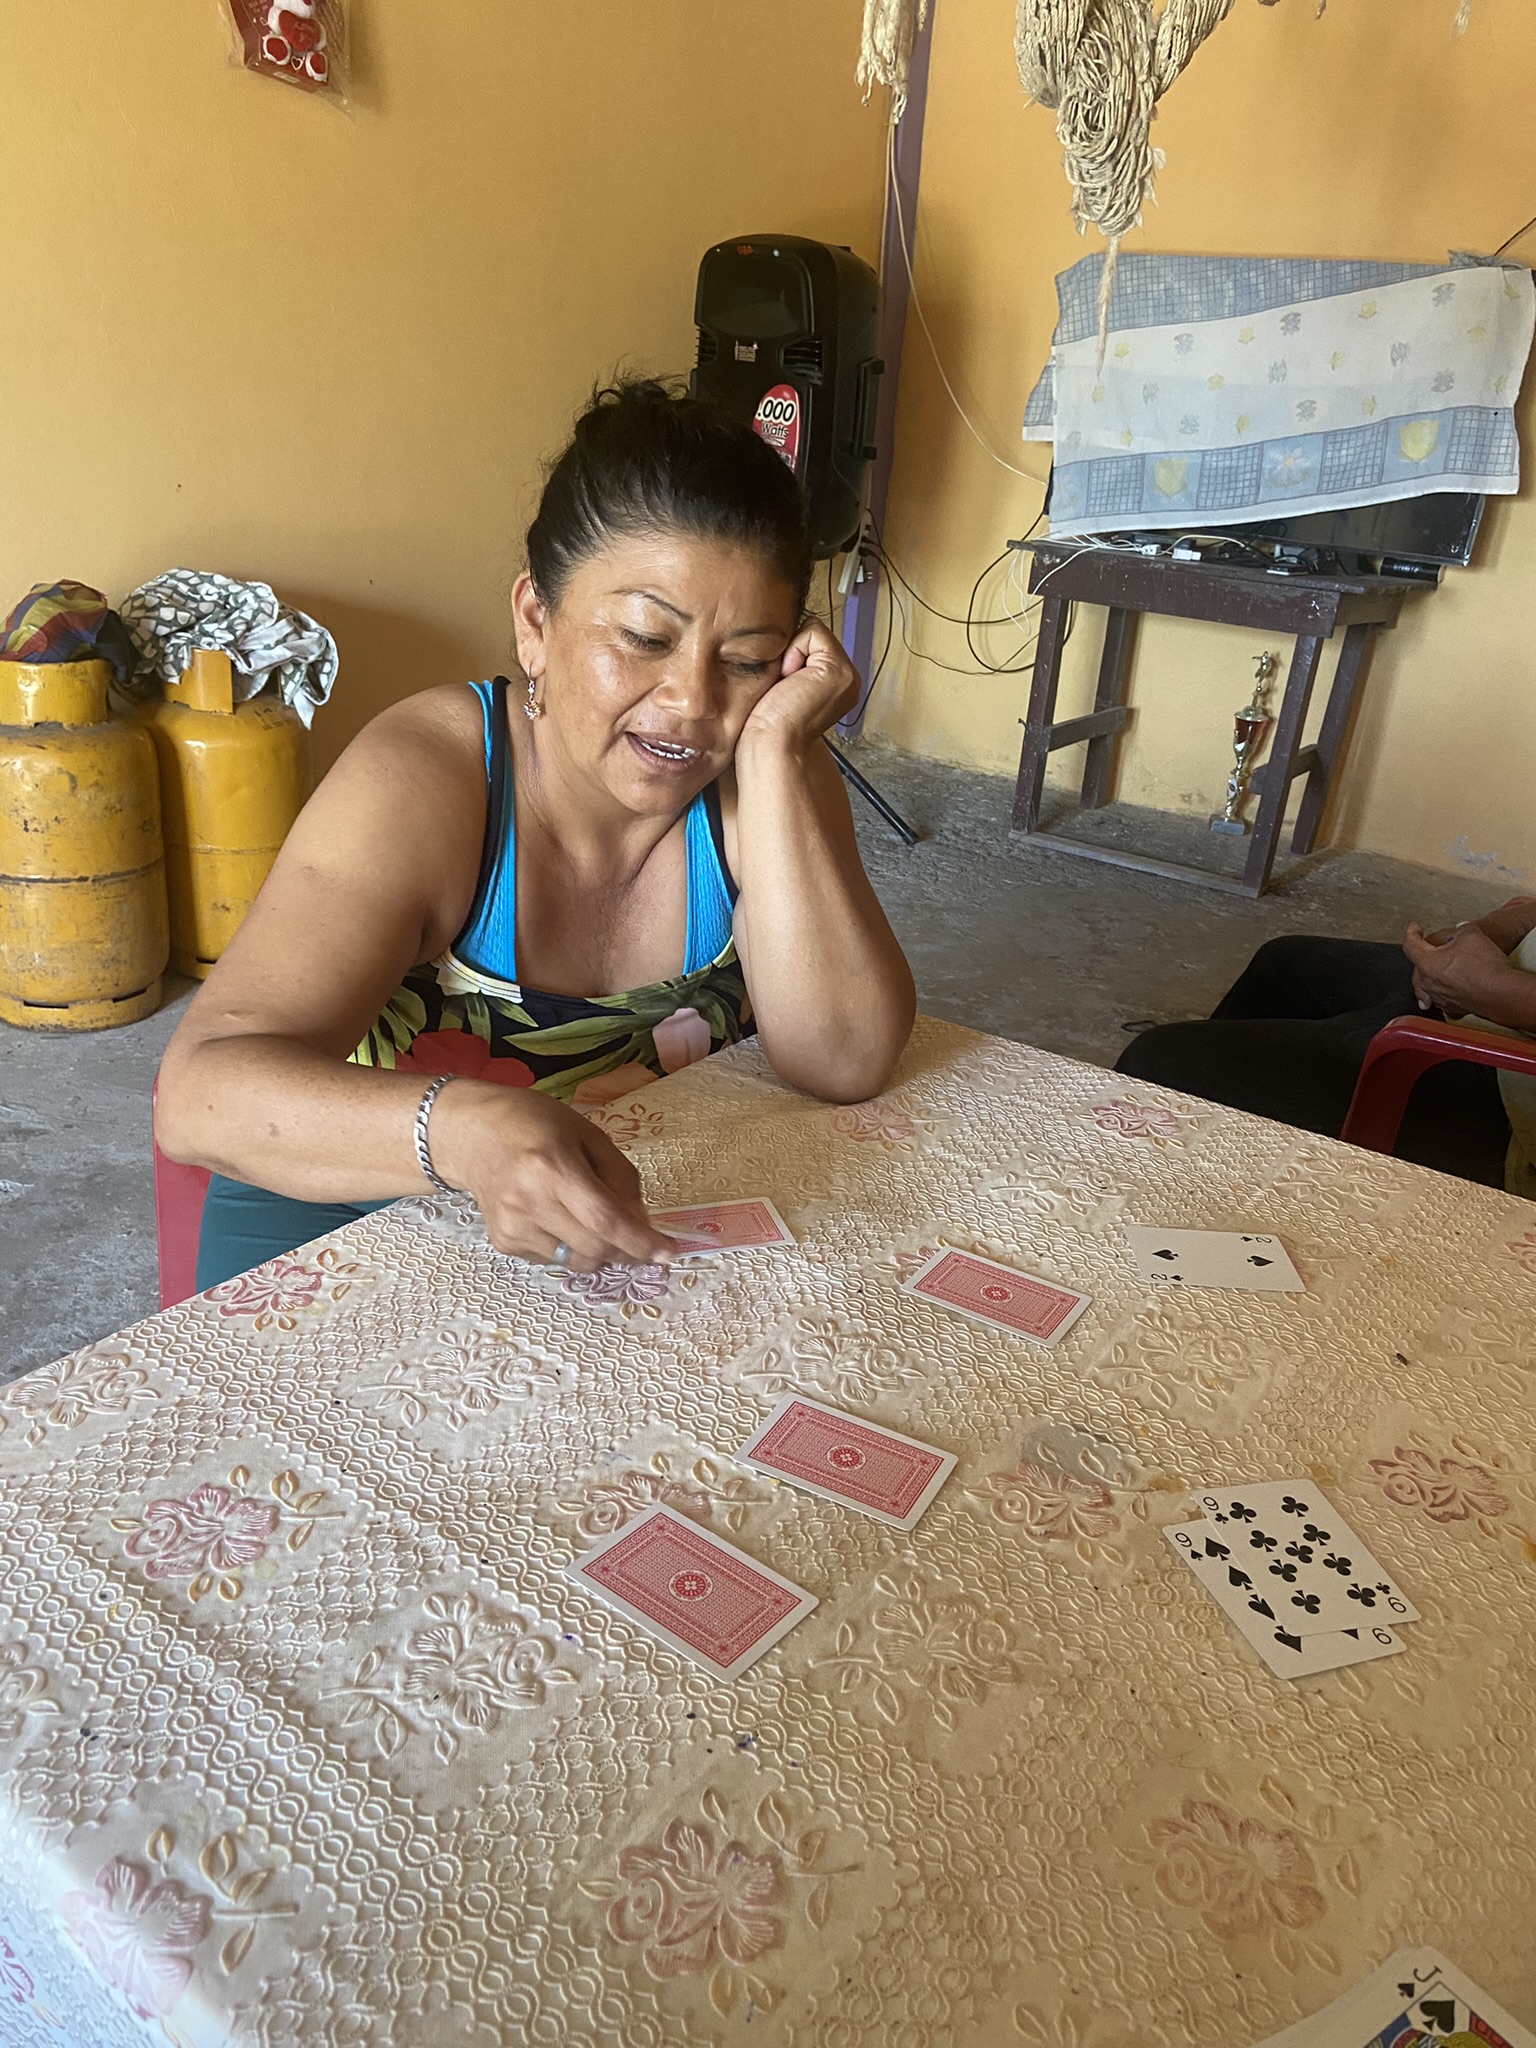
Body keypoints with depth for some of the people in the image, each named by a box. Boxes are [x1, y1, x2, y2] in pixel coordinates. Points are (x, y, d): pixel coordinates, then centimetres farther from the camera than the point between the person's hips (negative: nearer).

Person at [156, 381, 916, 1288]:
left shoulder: (773, 776, -11)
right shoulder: (422, 783, -21)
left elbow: (847, 1062, -22)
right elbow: (200, 1089, -30)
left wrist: (774, 747, -27)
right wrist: (465, 1133, -49)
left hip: (646, 1210, 3)